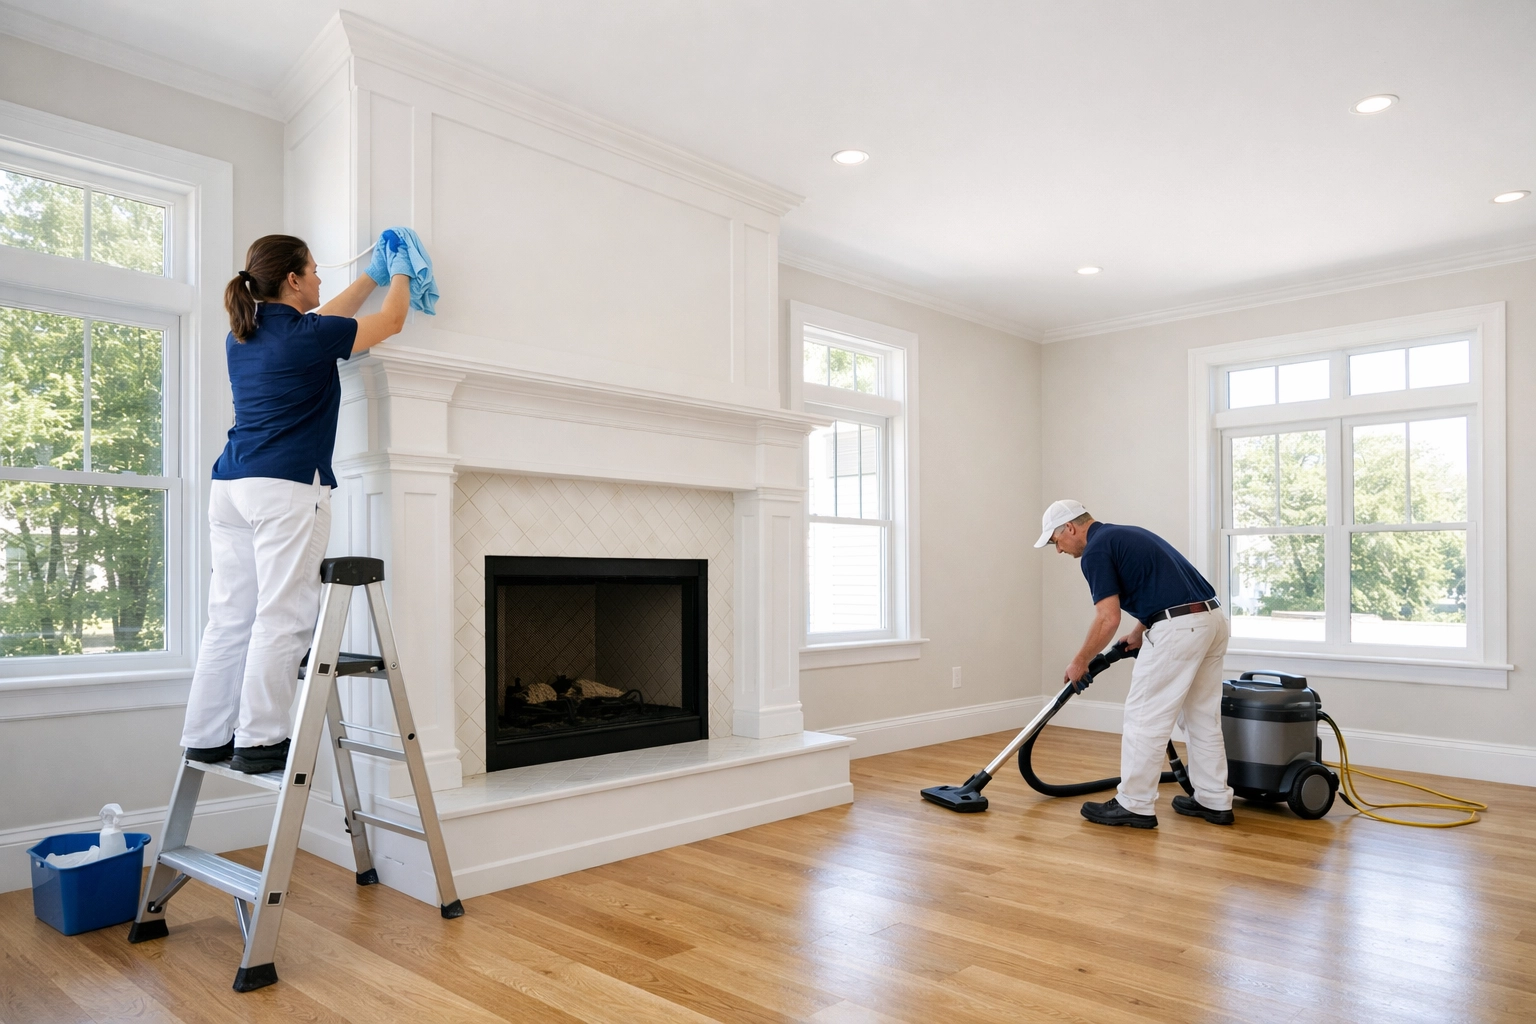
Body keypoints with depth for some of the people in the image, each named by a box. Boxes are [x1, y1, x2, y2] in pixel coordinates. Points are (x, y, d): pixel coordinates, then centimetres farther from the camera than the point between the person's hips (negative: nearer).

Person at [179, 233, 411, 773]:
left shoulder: (242, 336, 16)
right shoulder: (307, 338, -6)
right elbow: (391, 321, 8)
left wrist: (371, 276, 40)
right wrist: (399, 275, 27)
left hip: (231, 485, 9)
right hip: (287, 489, -8)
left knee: (230, 618, 10)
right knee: (282, 618, -3)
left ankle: (206, 737, 15)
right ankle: (258, 740, 0)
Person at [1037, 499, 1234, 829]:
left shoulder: (1096, 550, -6)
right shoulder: (1126, 535, 23)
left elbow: (1108, 619, -12)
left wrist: (1080, 662, 0)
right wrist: (1139, 632, 29)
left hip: (1179, 629, -10)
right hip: (1213, 619, 10)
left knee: (1145, 718, 1)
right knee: (1203, 717, 19)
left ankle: (1135, 805, 10)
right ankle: (1214, 802, 27)